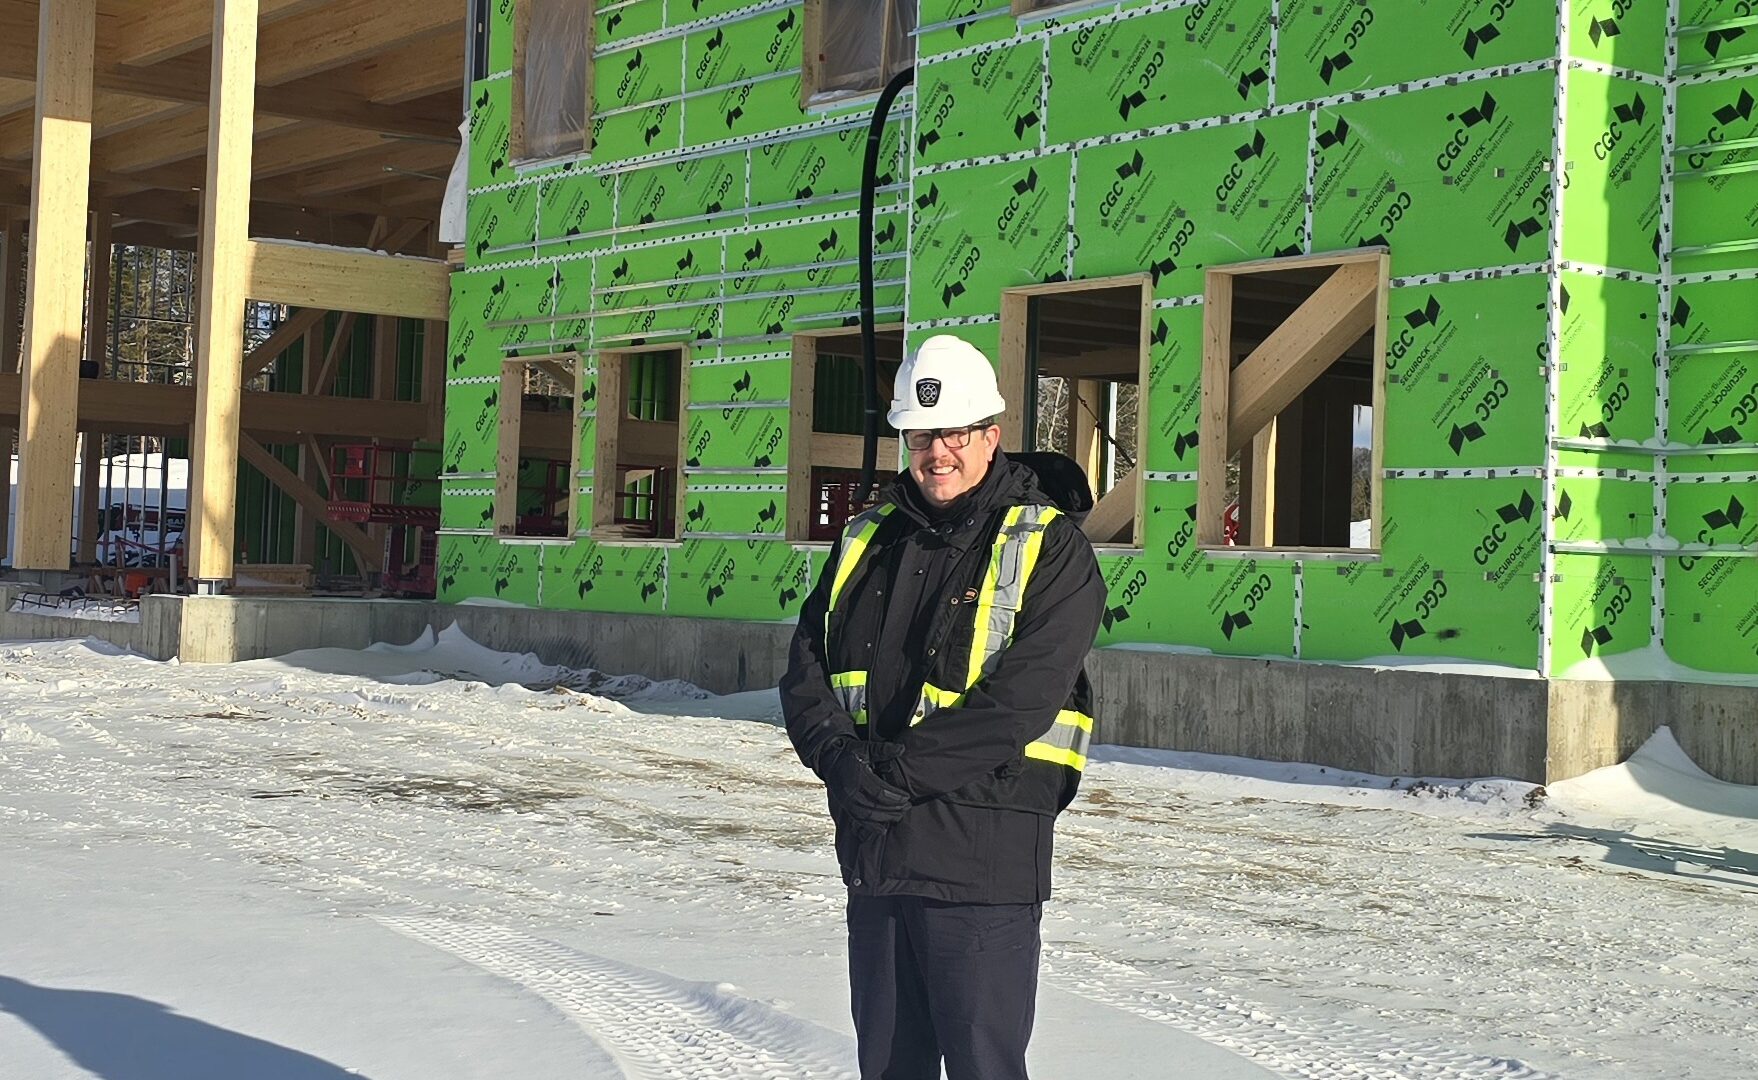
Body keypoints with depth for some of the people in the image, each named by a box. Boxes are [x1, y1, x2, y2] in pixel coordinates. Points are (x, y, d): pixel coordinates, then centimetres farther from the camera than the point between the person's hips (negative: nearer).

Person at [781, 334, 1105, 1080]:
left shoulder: (1050, 546, -5)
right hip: (872, 846, 6)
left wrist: (902, 769, -19)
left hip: (982, 856, -6)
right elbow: (806, 668, 8)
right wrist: (840, 757, -11)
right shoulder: (869, 537, 12)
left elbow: (1022, 698, -16)